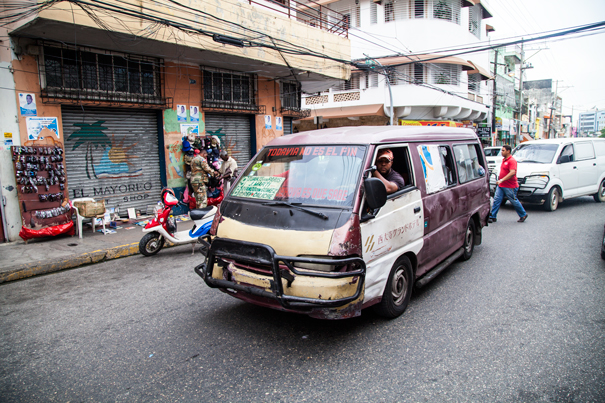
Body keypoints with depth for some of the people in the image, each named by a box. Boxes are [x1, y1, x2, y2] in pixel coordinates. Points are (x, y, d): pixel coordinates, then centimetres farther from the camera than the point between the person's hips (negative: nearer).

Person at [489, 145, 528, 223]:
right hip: (501, 186, 8)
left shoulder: (512, 161, -16)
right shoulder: (504, 159, 13)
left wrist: (502, 180, -32)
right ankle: (492, 217, 2)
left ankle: (523, 215, 25)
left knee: (514, 201, 5)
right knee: (496, 200, 0)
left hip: (510, 187, -8)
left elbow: (512, 173, -28)